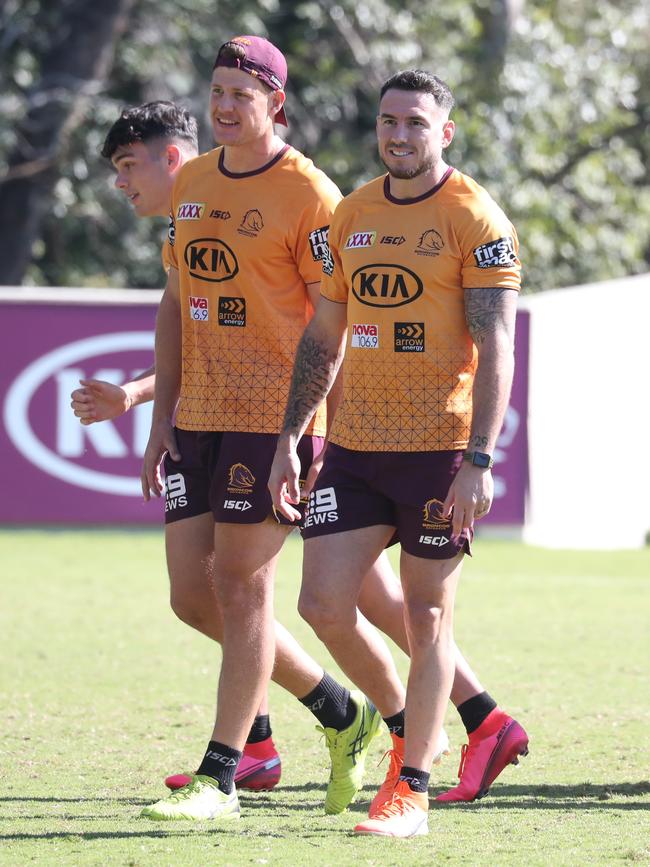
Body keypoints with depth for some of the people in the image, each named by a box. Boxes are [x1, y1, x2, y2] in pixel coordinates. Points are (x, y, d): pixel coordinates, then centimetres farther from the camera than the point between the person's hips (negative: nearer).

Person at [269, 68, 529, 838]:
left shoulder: (474, 221, -7)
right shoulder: (352, 216, 11)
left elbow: (495, 350, -11)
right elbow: (322, 338, 18)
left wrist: (478, 461, -19)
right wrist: (288, 441, 12)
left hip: (440, 449, -5)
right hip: (355, 448, 5)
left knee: (426, 618, 0)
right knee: (323, 605, -2)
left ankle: (410, 789, 8)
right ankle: (407, 725, 21)